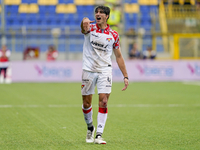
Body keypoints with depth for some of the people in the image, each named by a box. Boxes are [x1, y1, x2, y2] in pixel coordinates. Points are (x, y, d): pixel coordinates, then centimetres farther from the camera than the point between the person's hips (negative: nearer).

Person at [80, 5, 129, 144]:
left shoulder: (113, 35, 4)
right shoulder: (90, 28, -1)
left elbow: (119, 56, 11)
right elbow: (84, 28, -27)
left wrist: (125, 76, 5)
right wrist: (84, 22, -53)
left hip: (105, 70, 0)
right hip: (88, 70, 0)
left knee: (103, 102, -12)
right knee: (86, 103, 6)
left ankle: (99, 135, -9)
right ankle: (90, 128, 31)